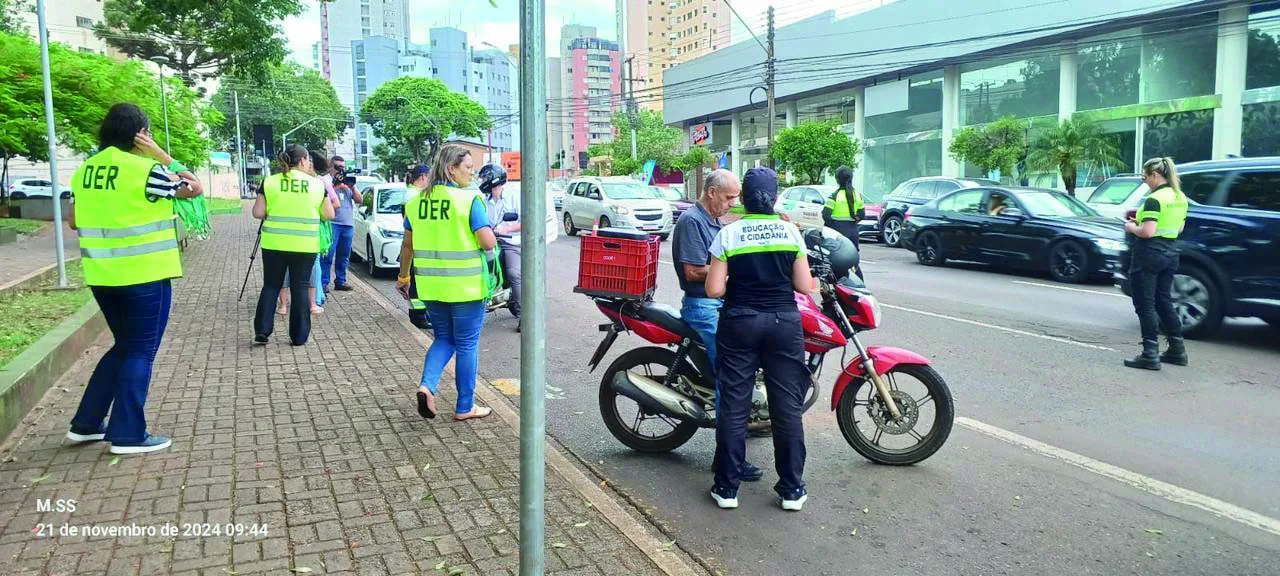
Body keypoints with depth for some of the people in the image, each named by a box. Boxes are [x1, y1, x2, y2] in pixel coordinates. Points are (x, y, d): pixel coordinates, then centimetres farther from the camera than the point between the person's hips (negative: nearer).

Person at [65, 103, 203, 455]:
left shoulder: (85, 171, 7)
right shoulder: (145, 170, -14)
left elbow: (74, 221, 16)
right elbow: (194, 188, -2)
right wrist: (160, 155, -2)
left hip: (101, 276, 7)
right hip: (145, 275, -7)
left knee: (124, 346, 21)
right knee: (140, 352, 4)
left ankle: (86, 424, 25)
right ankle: (128, 435, 8)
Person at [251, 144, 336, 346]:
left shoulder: (270, 181, 0)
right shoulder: (317, 184, 0)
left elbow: (258, 213, -3)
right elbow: (329, 215, 3)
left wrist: (275, 214, 15)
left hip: (275, 243, 1)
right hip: (305, 245, -1)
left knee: (271, 286, 13)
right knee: (300, 287, 7)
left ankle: (262, 331, 8)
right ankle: (299, 336, 9)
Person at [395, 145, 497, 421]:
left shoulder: (416, 200, 5)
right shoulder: (469, 199, -12)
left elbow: (408, 245, 10)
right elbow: (488, 243, -17)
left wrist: (403, 277, 22)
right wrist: (491, 233, 5)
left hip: (431, 285, 5)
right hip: (465, 286, -5)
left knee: (444, 338, 21)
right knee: (467, 344, 8)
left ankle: (427, 385, -1)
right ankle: (465, 407, 17)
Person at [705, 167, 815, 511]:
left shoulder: (728, 234, -5)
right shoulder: (791, 231, -1)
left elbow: (714, 290, -9)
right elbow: (805, 286, -1)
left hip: (739, 324, -1)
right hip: (784, 323, 1)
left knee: (733, 406, 6)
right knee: (788, 407, 8)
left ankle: (727, 487, 13)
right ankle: (791, 489, 16)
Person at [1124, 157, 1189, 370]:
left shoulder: (1154, 199, -17)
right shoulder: (1180, 198, 10)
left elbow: (1147, 232, -23)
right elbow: (1179, 228, 20)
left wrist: (1132, 227, -4)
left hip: (1149, 256, -9)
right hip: (1170, 254, 9)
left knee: (1145, 305, -3)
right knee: (1164, 301, 20)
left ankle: (1150, 355, -3)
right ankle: (1177, 350, 25)